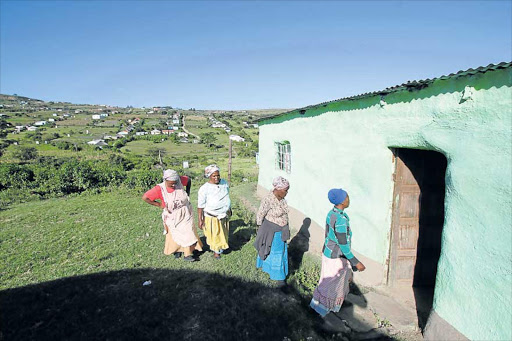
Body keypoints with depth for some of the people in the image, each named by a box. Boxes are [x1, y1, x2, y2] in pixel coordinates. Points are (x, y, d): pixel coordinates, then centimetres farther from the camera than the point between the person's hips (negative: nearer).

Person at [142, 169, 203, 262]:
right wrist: (159, 204, -14)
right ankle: (177, 250, 37)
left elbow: (188, 180, 4)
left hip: (185, 213, 2)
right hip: (172, 216, -2)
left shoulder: (179, 180, -17)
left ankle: (188, 254, 16)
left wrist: (187, 193, 2)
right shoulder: (160, 189, -24)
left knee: (188, 233, 4)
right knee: (175, 234, 9)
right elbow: (145, 197, -20)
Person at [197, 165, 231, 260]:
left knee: (223, 233, 22)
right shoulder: (204, 189, -21)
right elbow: (200, 206, -16)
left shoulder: (224, 183, -6)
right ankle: (216, 251, 38)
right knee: (214, 235, 13)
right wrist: (200, 220, -15)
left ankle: (221, 248, 48)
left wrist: (229, 209, 18)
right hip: (212, 217, -5)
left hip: (224, 215, 5)